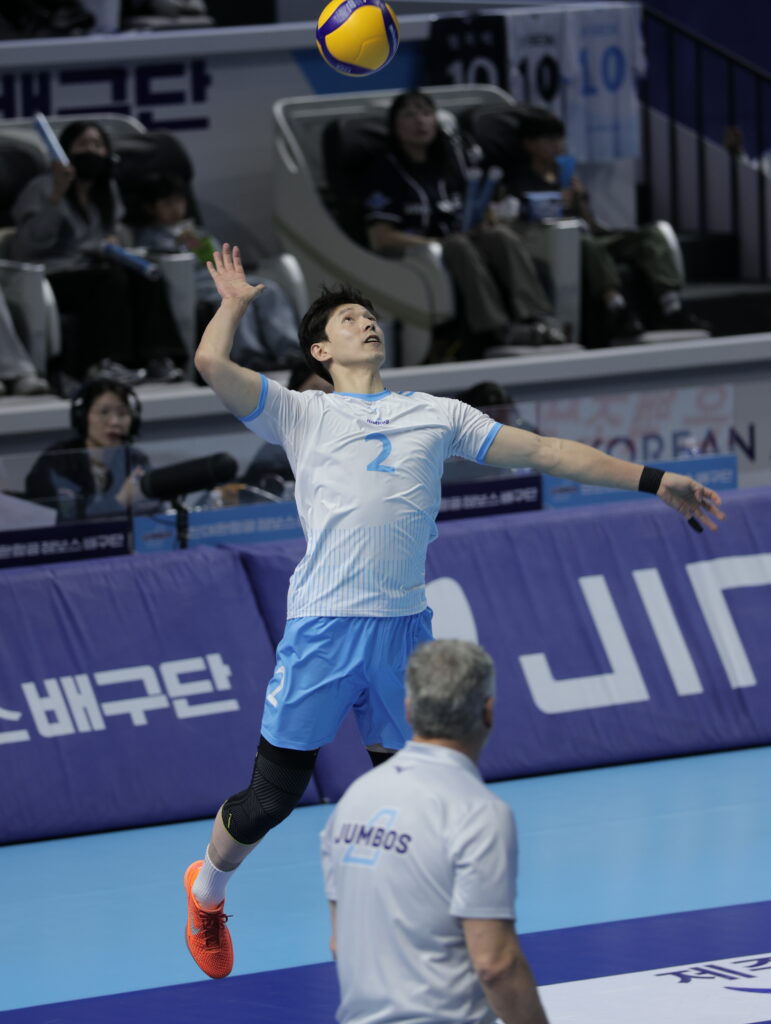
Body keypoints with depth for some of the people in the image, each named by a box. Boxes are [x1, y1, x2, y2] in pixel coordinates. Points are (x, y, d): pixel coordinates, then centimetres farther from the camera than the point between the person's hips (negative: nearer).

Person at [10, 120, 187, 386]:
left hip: (93, 269, 6)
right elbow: (26, 246, -15)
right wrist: (56, 196, -21)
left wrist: (113, 243, 3)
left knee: (144, 277, -25)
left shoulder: (107, 189, 18)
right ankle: (103, 361, -44)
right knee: (111, 278, -35)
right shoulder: (41, 188, -2)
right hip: (54, 279, -6)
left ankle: (156, 358, -36)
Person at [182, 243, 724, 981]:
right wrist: (234, 302, 14)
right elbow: (212, 364, -5)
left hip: (403, 629, 3)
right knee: (271, 795, 1)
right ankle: (206, 891, 28)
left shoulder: (435, 416, 17)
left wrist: (655, 482, 17)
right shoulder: (302, 414, 8)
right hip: (323, 627, -3)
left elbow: (546, 452, 18)